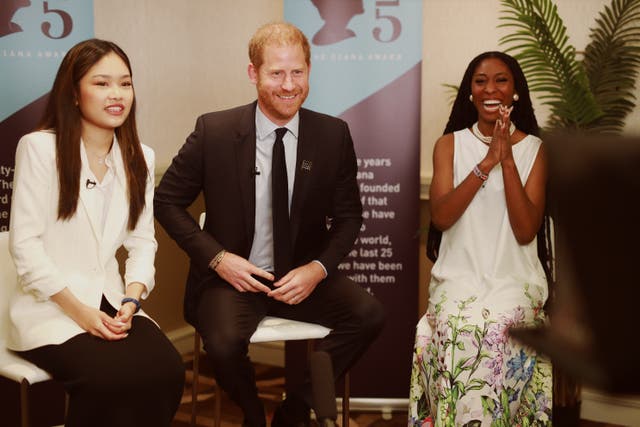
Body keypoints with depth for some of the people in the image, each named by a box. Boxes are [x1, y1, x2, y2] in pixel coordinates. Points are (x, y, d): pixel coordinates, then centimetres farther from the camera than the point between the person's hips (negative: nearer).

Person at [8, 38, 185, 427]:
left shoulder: (140, 158, 11)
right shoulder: (39, 148, -5)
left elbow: (142, 241, 8)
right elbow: (25, 243, -9)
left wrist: (130, 301, -10)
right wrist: (79, 311, -15)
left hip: (112, 305, 5)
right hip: (51, 309, -4)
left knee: (167, 370, -23)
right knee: (111, 378, -30)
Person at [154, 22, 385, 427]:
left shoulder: (333, 135, -2)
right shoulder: (214, 131, -7)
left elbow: (348, 216, 6)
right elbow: (167, 200, 1)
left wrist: (318, 268, -12)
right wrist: (216, 257, -12)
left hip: (302, 276, 2)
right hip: (233, 275, -2)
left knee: (369, 314, -23)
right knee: (226, 342, -32)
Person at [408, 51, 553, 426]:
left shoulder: (534, 148, 5)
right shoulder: (449, 144, 8)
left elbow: (526, 231, -6)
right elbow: (441, 217, -7)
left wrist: (507, 160, -13)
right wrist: (487, 162, -14)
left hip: (515, 278, 0)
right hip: (458, 275, 0)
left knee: (496, 329, -30)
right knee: (458, 329, -29)